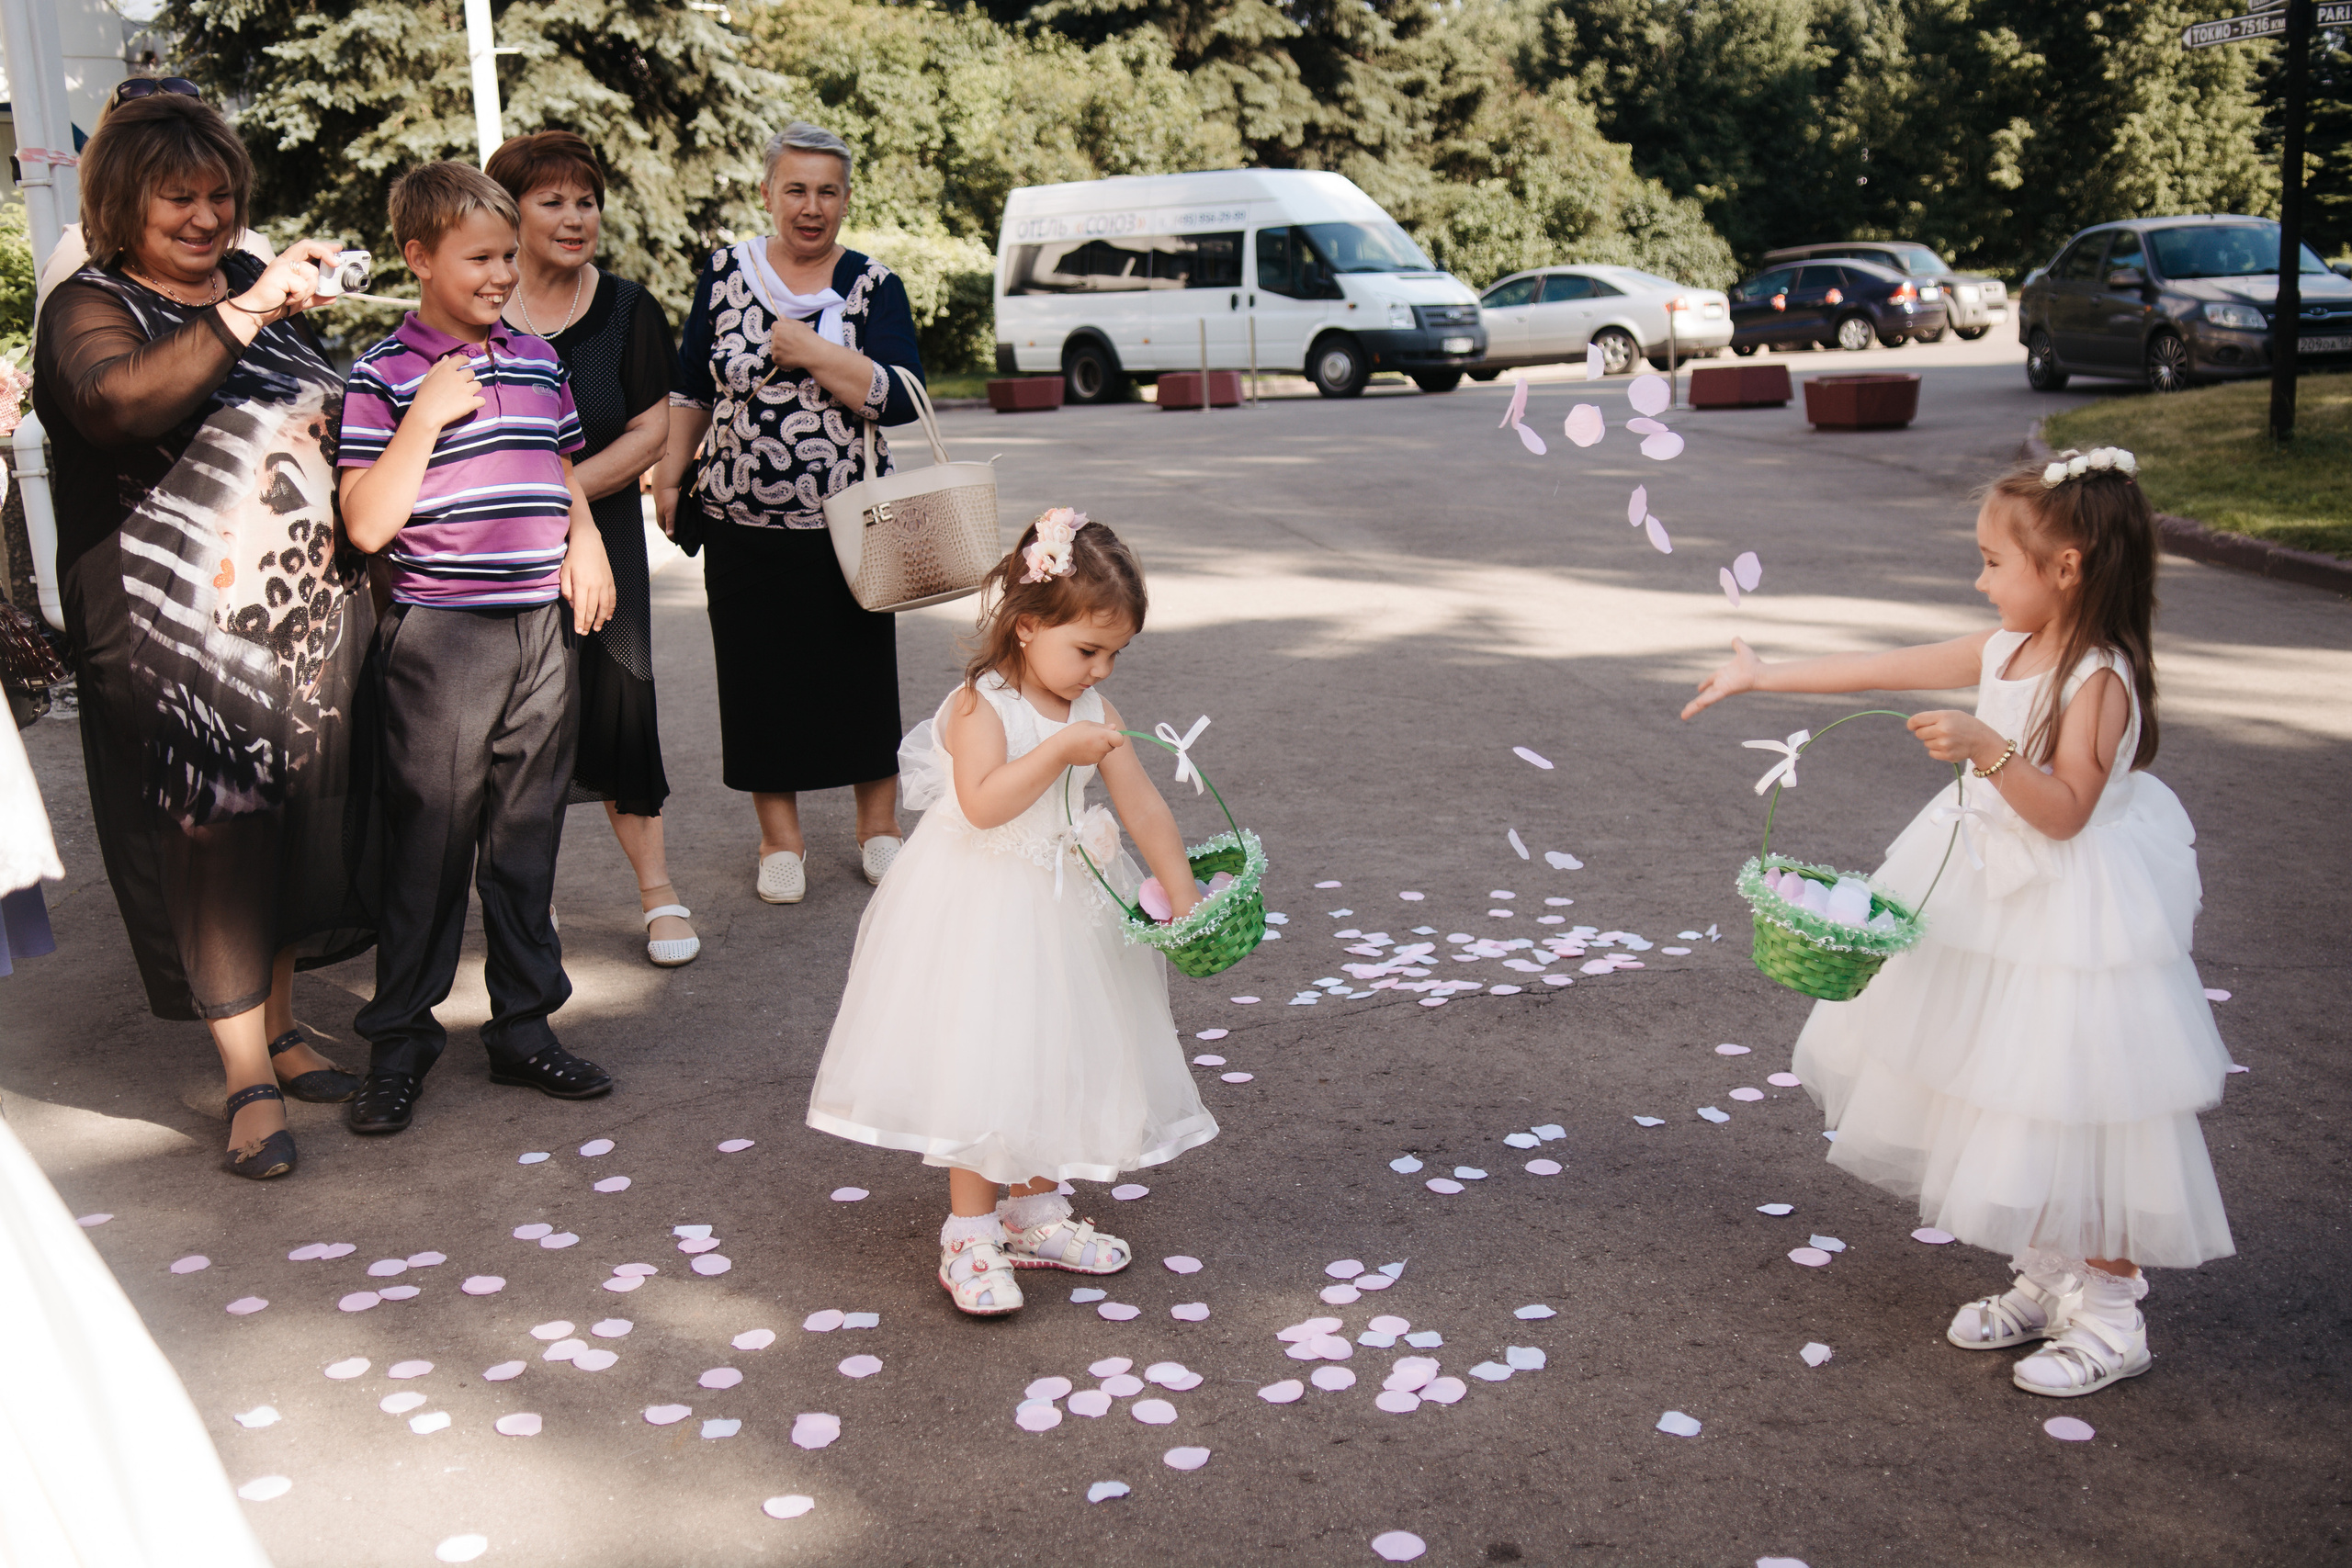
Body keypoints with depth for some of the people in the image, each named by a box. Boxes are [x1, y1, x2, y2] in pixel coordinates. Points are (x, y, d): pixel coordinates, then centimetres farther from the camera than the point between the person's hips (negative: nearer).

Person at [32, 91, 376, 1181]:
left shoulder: (260, 287, 14)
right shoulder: (92, 307, -6)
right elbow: (117, 401, -29)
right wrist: (243, 313, -35)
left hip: (307, 617, 6)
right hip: (179, 631, -6)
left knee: (294, 825, 12)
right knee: (211, 840, -4)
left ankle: (278, 1025, 28)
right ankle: (248, 1079, 4)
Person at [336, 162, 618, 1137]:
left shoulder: (536, 359, 11)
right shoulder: (384, 376, -7)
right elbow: (366, 523, -13)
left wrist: (584, 536, 7)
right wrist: (426, 417, -19)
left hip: (542, 628, 5)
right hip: (440, 640, -5)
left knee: (527, 839, 12)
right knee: (428, 844, 2)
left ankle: (524, 1026, 23)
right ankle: (400, 1039, 16)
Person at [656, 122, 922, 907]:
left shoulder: (874, 285, 0)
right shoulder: (726, 273, 5)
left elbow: (900, 399, -12)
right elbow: (691, 388, 13)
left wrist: (812, 353, -19)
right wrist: (668, 478, 8)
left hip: (849, 525, -1)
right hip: (744, 522, 1)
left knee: (862, 672, 7)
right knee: (760, 675, 7)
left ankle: (879, 827, 25)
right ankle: (780, 837, 22)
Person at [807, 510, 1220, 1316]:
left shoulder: (1094, 715, 1)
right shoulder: (981, 705, -16)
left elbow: (1144, 807, 3)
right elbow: (982, 803, -30)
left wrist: (1183, 896, -1)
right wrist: (1061, 751, -32)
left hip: (1061, 907, 7)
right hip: (979, 908, -7)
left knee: (1051, 1060, 15)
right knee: (978, 1061, -4)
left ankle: (1034, 1214, 30)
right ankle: (970, 1236, 7)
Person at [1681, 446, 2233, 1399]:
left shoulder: (2099, 679, -20)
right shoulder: (2004, 652, 3)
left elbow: (2065, 812, -25)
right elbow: (1879, 670, 8)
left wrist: (1987, 749, -36)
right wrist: (1763, 677, 10)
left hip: (2072, 917, -8)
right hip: (1993, 896, 8)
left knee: (2081, 1115, -1)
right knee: (2006, 1100, 16)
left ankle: (2111, 1318, 15)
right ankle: (2045, 1283, 32)